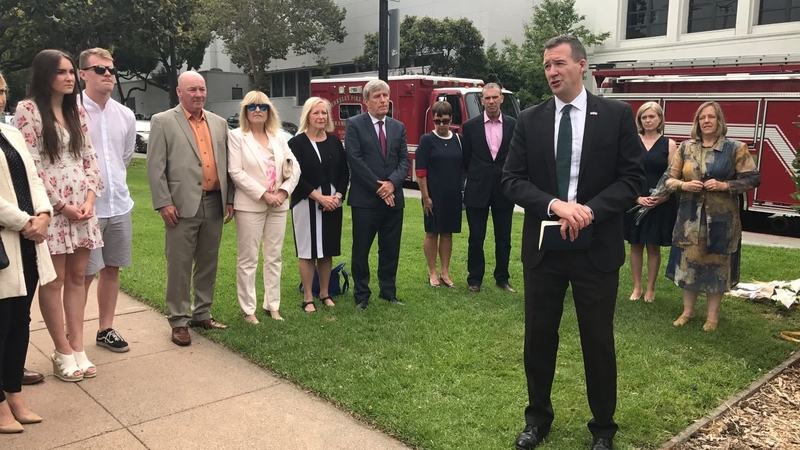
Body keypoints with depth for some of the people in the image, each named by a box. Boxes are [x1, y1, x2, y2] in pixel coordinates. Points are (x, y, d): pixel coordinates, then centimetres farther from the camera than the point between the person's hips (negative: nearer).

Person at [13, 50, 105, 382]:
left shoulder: (76, 110, 12)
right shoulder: (28, 109, -6)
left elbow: (89, 157, 11)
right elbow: (29, 164, -11)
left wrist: (89, 198, -3)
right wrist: (60, 205, -13)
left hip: (83, 207, 6)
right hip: (50, 208, -6)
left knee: (77, 278, 9)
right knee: (54, 281, 3)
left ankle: (78, 347, 18)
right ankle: (63, 352, 14)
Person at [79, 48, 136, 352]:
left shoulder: (126, 115, 7)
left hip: (120, 205, 5)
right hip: (85, 206, -5)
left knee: (111, 269, 12)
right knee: (84, 274, 2)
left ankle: (105, 329, 25)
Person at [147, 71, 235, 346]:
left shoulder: (219, 123, 14)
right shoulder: (163, 122, -1)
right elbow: (155, 166, -5)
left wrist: (229, 199, 9)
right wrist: (164, 203, -12)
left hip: (214, 204, 5)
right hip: (183, 205, -5)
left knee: (208, 263, 13)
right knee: (180, 266, 1)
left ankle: (202, 314, 25)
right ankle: (179, 321, 12)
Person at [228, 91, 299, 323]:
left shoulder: (278, 136, 10)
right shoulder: (236, 136, -2)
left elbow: (295, 167, 7)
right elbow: (236, 172, -11)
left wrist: (284, 192, -9)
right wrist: (264, 194, -16)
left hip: (278, 205, 5)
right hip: (250, 205, -4)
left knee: (274, 258, 10)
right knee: (248, 259, 1)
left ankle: (273, 305, 20)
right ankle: (248, 309, 11)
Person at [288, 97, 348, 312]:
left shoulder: (335, 141, 8)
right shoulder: (297, 143, -4)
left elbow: (344, 172, 7)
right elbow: (296, 176, -9)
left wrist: (338, 195, -8)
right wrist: (319, 197, -14)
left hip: (332, 203, 4)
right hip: (306, 203, -4)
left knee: (327, 250, 10)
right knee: (308, 251, 1)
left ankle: (325, 294, 22)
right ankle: (308, 298, 10)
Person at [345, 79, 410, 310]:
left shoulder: (398, 127, 12)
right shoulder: (354, 124, -2)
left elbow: (405, 161, 6)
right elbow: (355, 160, -10)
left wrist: (392, 183, -12)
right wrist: (378, 187, -13)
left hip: (393, 197, 4)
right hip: (365, 198, -4)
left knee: (391, 249, 10)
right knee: (361, 249, 4)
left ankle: (389, 292, 23)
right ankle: (361, 295, 16)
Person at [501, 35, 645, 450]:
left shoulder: (617, 115, -2)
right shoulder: (529, 120, 3)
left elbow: (632, 179, -5)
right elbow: (512, 180, -2)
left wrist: (589, 211, -20)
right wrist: (555, 205, -19)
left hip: (596, 247, -2)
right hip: (543, 245, 2)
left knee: (598, 342, 10)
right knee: (538, 337, 13)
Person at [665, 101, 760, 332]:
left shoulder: (735, 148, -3)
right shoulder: (686, 147, 5)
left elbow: (753, 179, -4)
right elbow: (670, 179, 7)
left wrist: (724, 185, -16)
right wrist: (684, 185, -13)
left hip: (721, 219, -2)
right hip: (690, 217, 2)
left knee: (717, 263, 6)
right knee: (688, 262, 7)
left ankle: (713, 315, 19)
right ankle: (687, 311, 22)